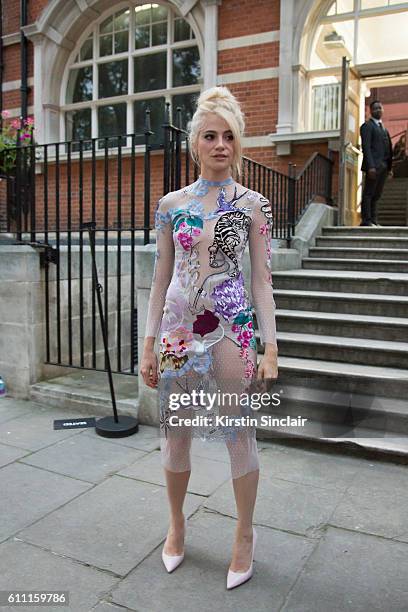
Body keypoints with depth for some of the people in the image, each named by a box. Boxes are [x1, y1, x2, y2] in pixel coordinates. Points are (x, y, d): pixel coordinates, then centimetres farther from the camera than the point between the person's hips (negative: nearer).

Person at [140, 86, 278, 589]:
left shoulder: (252, 204, 0)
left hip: (231, 327, -2)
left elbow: (262, 280, -1)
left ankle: (245, 534, 29)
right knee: (174, 430, 12)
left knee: (239, 433, 7)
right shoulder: (171, 204, 5)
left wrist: (270, 347, -7)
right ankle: (177, 523, 37)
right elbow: (161, 278, 6)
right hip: (178, 327, 3)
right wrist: (149, 344, 3)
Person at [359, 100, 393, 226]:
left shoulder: (384, 128, 25)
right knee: (368, 193, -8)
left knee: (376, 195, 7)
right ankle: (366, 220, -8)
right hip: (373, 166, -8)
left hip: (383, 166, 8)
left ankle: (373, 220, 9)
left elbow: (388, 149, 21)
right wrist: (371, 166, -21)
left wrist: (389, 167, 12)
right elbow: (366, 147, -11)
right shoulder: (367, 126, 0)